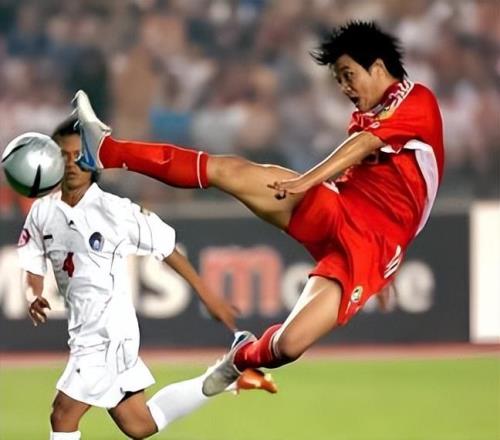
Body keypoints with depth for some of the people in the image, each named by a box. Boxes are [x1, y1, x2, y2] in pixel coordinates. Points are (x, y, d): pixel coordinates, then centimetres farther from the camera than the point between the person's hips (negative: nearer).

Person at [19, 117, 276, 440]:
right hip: (83, 334, 6)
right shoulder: (42, 213, 3)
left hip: (109, 333, -6)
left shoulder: (115, 210, -12)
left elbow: (167, 249, -3)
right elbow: (33, 269, 7)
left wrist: (208, 297, 2)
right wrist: (34, 298, -16)